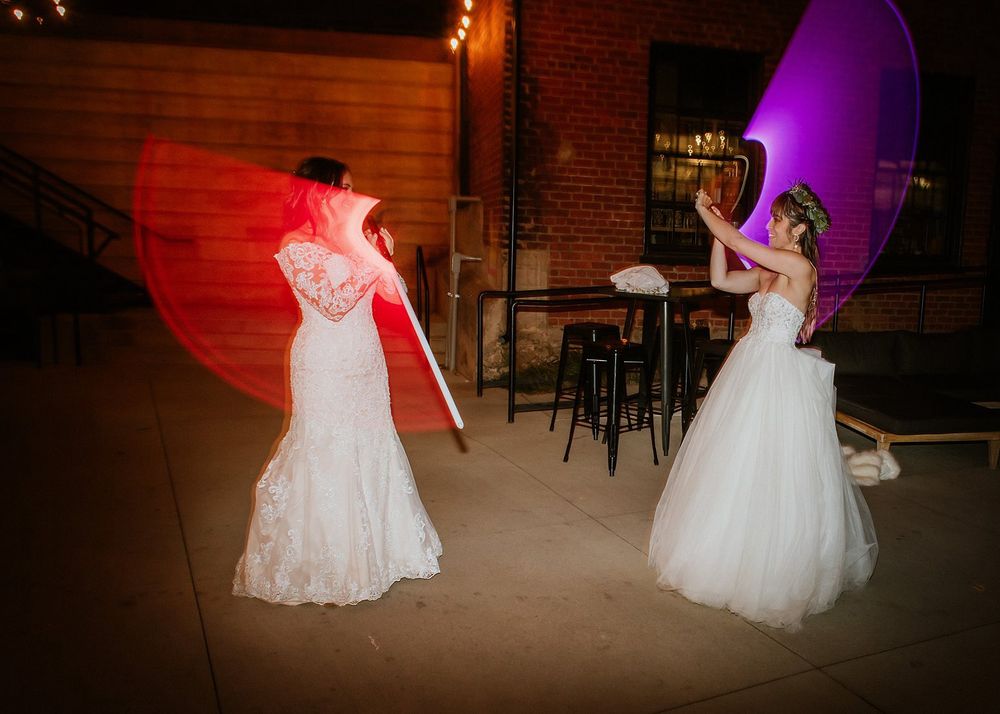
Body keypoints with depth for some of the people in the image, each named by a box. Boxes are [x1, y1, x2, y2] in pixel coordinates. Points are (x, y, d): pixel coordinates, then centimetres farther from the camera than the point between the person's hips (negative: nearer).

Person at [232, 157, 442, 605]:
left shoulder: (350, 240, 11)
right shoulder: (296, 247, -10)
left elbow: (394, 293, 12)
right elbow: (333, 303, -20)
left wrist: (383, 254, -3)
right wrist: (371, 262, -17)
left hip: (364, 361, 7)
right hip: (326, 365, -7)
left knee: (371, 447, 12)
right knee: (326, 453, 0)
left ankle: (373, 546, 26)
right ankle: (324, 562, 15)